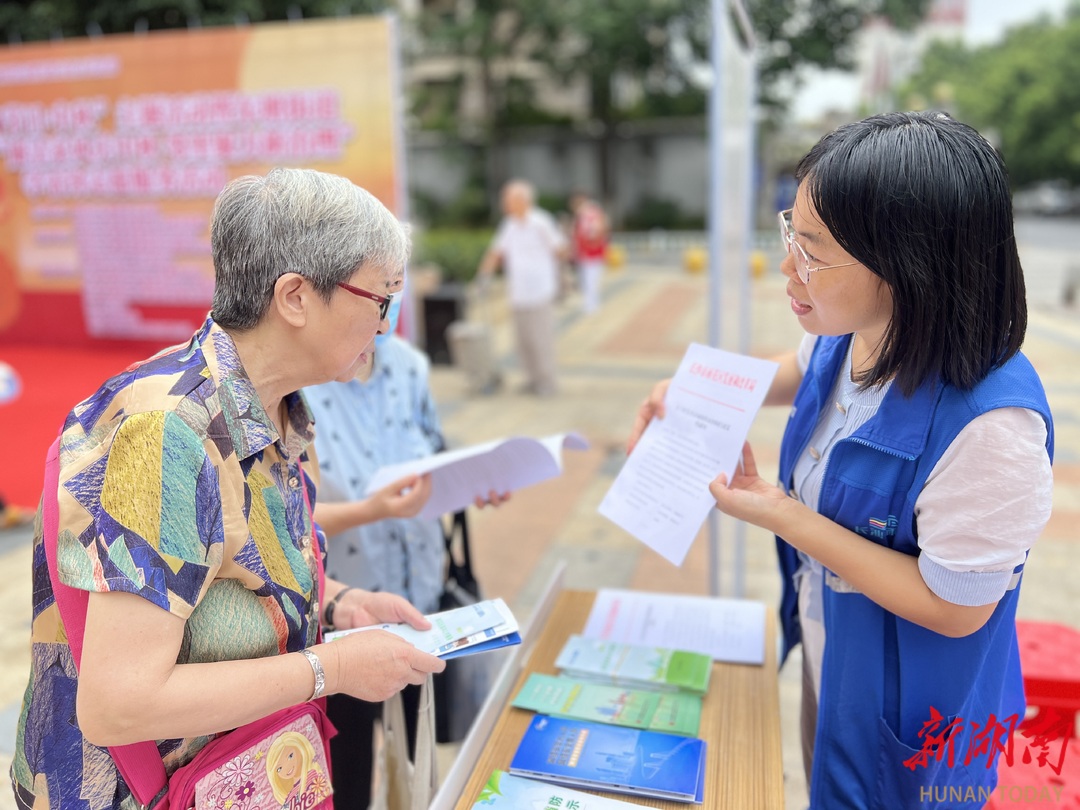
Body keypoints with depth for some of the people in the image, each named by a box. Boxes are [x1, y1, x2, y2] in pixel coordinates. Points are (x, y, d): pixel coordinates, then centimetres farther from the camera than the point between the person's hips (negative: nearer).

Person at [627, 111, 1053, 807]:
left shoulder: (991, 424, -38)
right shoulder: (846, 334, -15)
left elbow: (955, 608, -28)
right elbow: (802, 369, 10)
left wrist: (786, 517, -29)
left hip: (905, 718, -7)